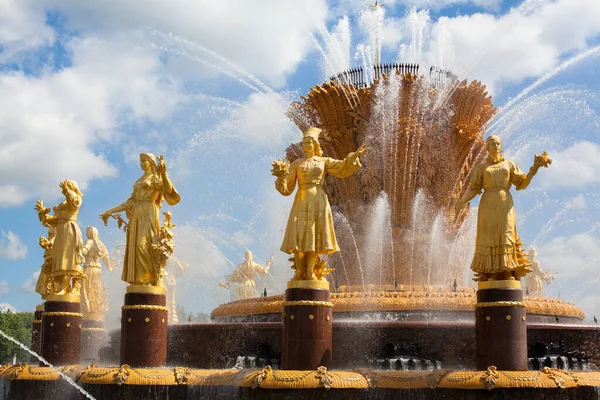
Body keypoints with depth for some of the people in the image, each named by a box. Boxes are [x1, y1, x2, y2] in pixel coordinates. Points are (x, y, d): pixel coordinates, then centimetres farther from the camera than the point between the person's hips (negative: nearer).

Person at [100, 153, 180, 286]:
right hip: (136, 216, 7)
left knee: (144, 245, -20)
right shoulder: (140, 181, 22)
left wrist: (164, 173, -29)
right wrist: (111, 211, 18)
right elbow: (130, 202, 21)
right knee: (134, 248, -1)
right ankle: (138, 281, -2)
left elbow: (169, 190, -18)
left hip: (148, 215, -7)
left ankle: (154, 280, -17)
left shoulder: (156, 178, 2)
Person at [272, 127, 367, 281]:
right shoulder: (296, 164, 13)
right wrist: (282, 174, -11)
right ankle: (300, 271, -8)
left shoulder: (324, 161, 15)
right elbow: (286, 188, 6)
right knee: (299, 234, -10)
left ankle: (310, 271, -7)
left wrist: (354, 156, -11)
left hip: (318, 200, 0)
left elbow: (342, 168, 2)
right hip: (302, 200, 0)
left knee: (315, 233, -8)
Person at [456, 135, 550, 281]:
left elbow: (522, 183, 9)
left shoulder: (509, 165, 15)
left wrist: (534, 169, -1)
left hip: (505, 203, 1)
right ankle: (487, 274, -7)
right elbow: (474, 187, 5)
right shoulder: (481, 167, 12)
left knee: (506, 235, -9)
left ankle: (507, 272, -11)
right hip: (488, 204, -1)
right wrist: (463, 200, -11)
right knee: (488, 236, -7)